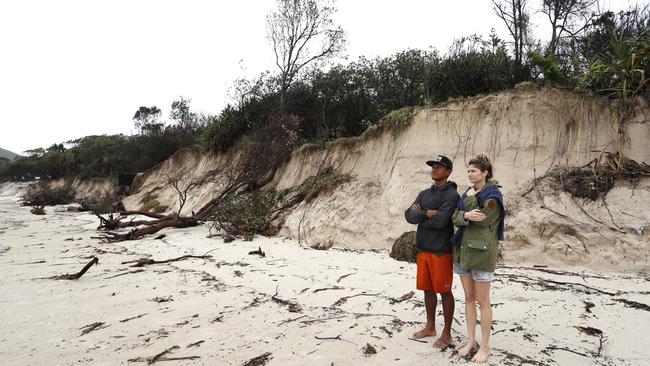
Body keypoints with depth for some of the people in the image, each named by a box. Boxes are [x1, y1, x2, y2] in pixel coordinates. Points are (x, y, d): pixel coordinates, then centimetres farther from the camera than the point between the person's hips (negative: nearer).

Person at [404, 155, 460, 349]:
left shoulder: (451, 195, -10)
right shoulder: (424, 194, 12)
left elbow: (440, 221, -22)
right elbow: (409, 215, 1)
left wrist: (419, 216, -7)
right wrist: (427, 213, -15)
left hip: (441, 251, -7)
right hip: (423, 249, 7)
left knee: (444, 291, 4)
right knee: (427, 289, 15)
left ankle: (447, 333, 19)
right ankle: (430, 327, 30)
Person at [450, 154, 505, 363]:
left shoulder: (493, 195, -9)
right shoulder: (468, 193, 11)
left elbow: (480, 220, -18)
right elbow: (455, 217, 0)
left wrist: (470, 199, -9)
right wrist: (465, 215, -21)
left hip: (481, 252, -7)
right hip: (463, 250, 7)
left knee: (482, 301, 2)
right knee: (468, 298, 13)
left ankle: (485, 346, 16)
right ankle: (471, 341, 24)